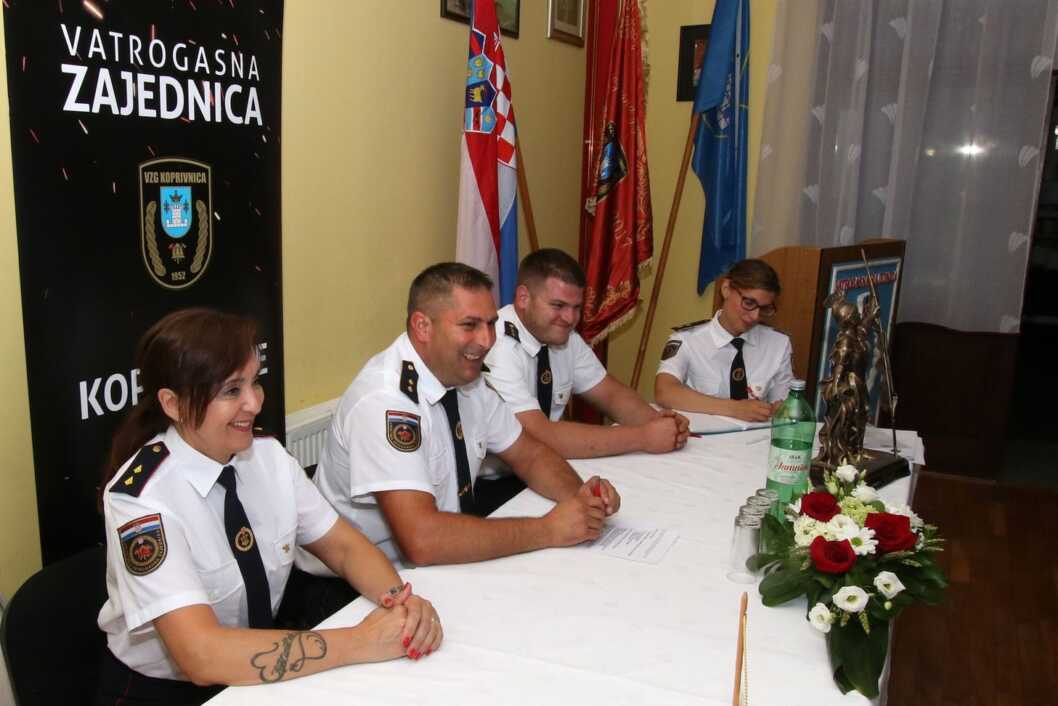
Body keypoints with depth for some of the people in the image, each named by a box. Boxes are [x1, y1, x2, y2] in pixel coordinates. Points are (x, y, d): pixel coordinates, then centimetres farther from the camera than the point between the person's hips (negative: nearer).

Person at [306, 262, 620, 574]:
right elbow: (420, 539, -32)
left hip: (437, 567, 7)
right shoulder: (384, 402, -25)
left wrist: (578, 496, -12)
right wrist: (548, 530, -25)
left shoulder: (467, 379, -3)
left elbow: (529, 454, 7)